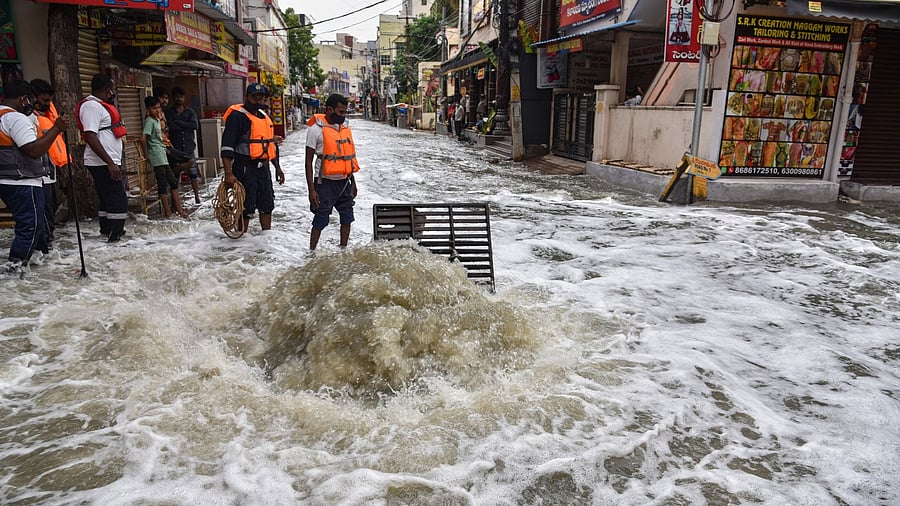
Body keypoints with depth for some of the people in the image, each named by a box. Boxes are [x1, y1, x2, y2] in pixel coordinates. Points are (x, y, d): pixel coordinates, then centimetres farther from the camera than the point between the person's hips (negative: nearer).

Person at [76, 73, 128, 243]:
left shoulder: (100, 105, 19)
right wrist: (110, 163, -25)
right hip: (103, 164, -11)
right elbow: (90, 137, -22)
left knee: (106, 200, 15)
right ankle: (115, 237, -9)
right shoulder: (92, 106, -14)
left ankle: (107, 232, 23)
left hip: (108, 163, 11)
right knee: (119, 200, -12)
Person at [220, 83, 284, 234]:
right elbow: (227, 147, -16)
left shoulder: (264, 115, 16)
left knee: (267, 205, 16)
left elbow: (271, 144, 25)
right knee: (246, 208, -3)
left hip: (263, 167, 8)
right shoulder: (237, 116, -10)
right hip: (246, 169, -8)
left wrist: (277, 167, 23)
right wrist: (229, 174, -23)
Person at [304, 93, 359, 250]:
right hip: (326, 183, -6)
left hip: (344, 181, 6)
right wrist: (311, 190, -15)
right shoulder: (316, 129, -11)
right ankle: (312, 252, 10)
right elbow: (309, 161, -10)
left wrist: (353, 182, 18)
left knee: (347, 218, 12)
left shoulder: (345, 126, 9)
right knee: (320, 221, -2)